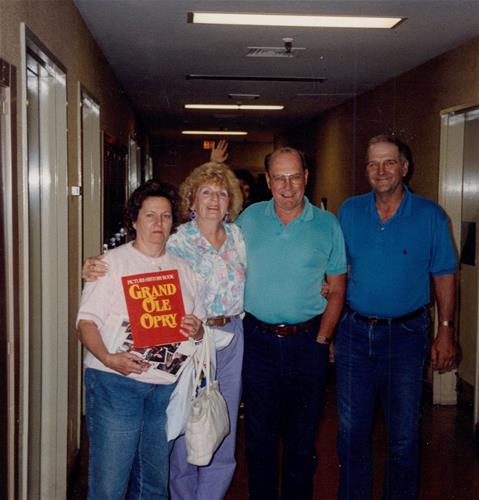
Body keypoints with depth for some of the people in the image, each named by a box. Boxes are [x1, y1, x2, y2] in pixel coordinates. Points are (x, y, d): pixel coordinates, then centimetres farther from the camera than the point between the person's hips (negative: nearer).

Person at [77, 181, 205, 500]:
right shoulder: (112, 263, 2)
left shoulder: (184, 269, 16)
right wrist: (109, 358, -21)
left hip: (167, 386, 4)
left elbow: (199, 323, 20)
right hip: (116, 381, -4)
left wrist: (197, 330, -4)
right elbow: (87, 321, -4)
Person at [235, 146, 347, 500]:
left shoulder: (327, 225, -1)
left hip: (307, 342, -1)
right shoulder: (249, 218, 3)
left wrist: (321, 340, -5)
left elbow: (337, 289, 2)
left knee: (302, 437, 12)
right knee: (259, 434, 13)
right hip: (258, 340, 1)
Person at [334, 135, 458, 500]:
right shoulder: (349, 212, 2)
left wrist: (446, 330, -3)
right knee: (352, 431, 11)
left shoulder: (430, 215, -4)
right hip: (354, 332, 2)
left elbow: (444, 275, 1)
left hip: (405, 335, -2)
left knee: (404, 435, 10)